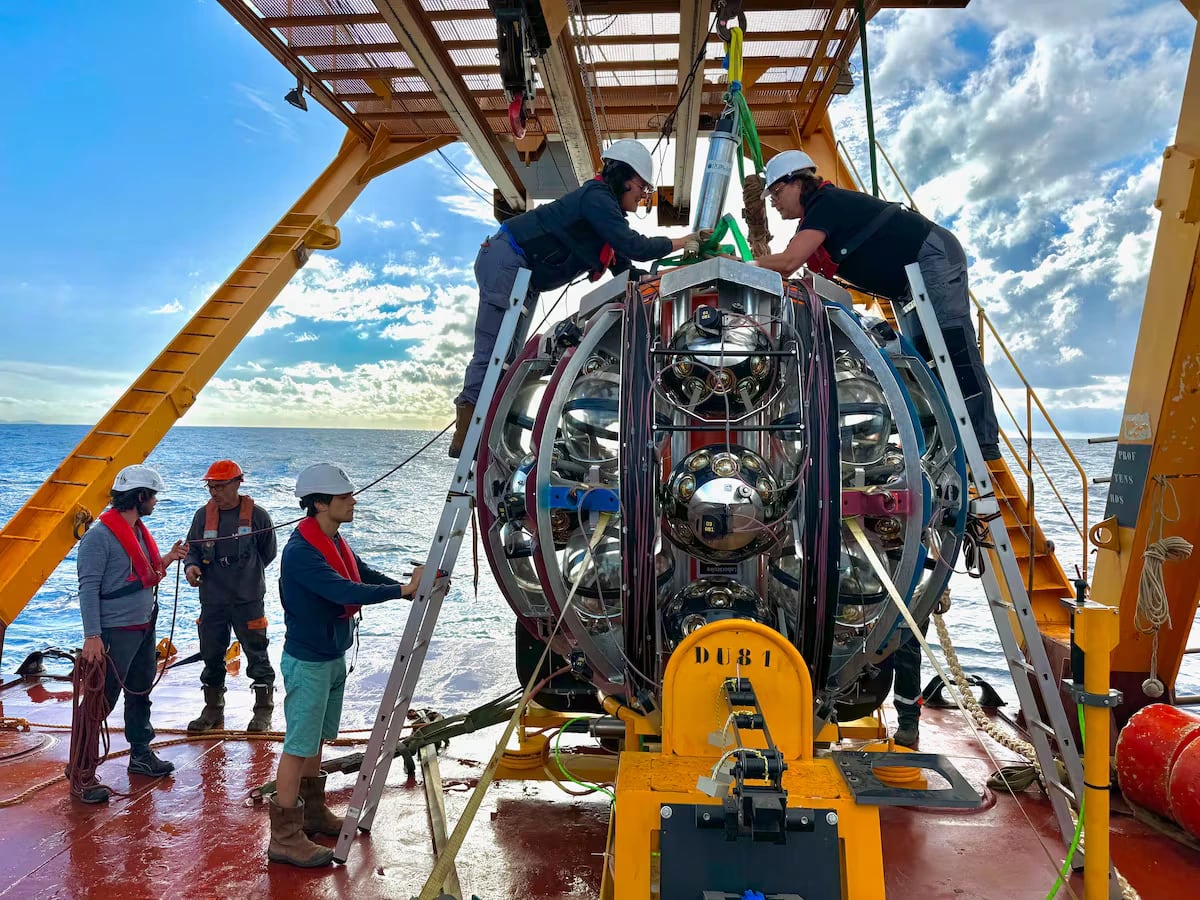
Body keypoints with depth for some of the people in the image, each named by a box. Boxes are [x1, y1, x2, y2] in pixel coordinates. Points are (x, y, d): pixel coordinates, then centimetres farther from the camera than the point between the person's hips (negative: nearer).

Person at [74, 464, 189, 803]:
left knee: (141, 693, 19)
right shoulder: (100, 536, -18)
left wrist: (169, 559, 2)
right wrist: (92, 636, -24)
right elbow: (88, 588, -20)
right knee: (101, 701, -2)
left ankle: (141, 754, 33)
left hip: (144, 628, 9)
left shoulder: (139, 530, 10)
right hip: (115, 632, -9)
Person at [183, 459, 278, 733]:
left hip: (248, 600, -4)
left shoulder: (256, 515, -8)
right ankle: (213, 711, 28)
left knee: (257, 655, 3)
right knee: (211, 657, 13)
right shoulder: (203, 515, 2)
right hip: (212, 601, 4)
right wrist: (191, 566, -11)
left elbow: (268, 554, 3)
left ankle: (263, 712, 15)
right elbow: (193, 548, 10)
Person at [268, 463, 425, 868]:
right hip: (308, 662, -9)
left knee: (317, 739, 20)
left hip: (333, 657, 9)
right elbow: (346, 592, -32)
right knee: (299, 745, -2)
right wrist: (403, 590, -32)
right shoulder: (301, 551, -24)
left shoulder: (334, 541, 6)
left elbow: (366, 575, 6)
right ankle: (284, 838, 8)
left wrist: (412, 584, -7)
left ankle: (313, 812, 34)